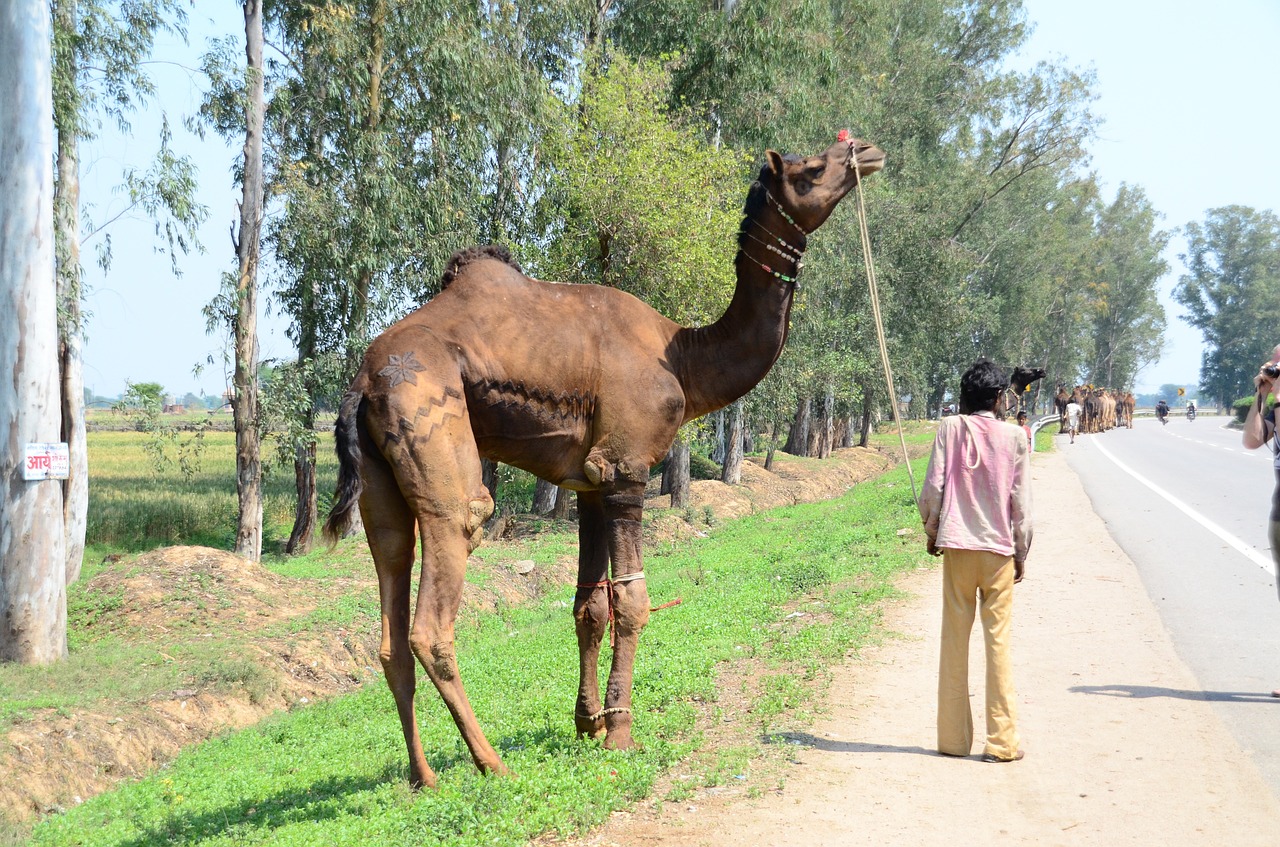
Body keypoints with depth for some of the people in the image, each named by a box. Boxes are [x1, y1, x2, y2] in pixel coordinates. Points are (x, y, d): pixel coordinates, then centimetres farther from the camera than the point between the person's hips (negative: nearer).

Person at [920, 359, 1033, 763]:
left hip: (957, 547, 1)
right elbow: (1021, 503, 0)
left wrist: (932, 532, 13)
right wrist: (1021, 554, 10)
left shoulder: (950, 429, -1)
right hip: (999, 549, 0)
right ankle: (1001, 741, 2)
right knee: (998, 642, 2)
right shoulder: (1014, 438, -1)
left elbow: (933, 487, -3)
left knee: (955, 641, 6)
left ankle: (954, 738, 9)